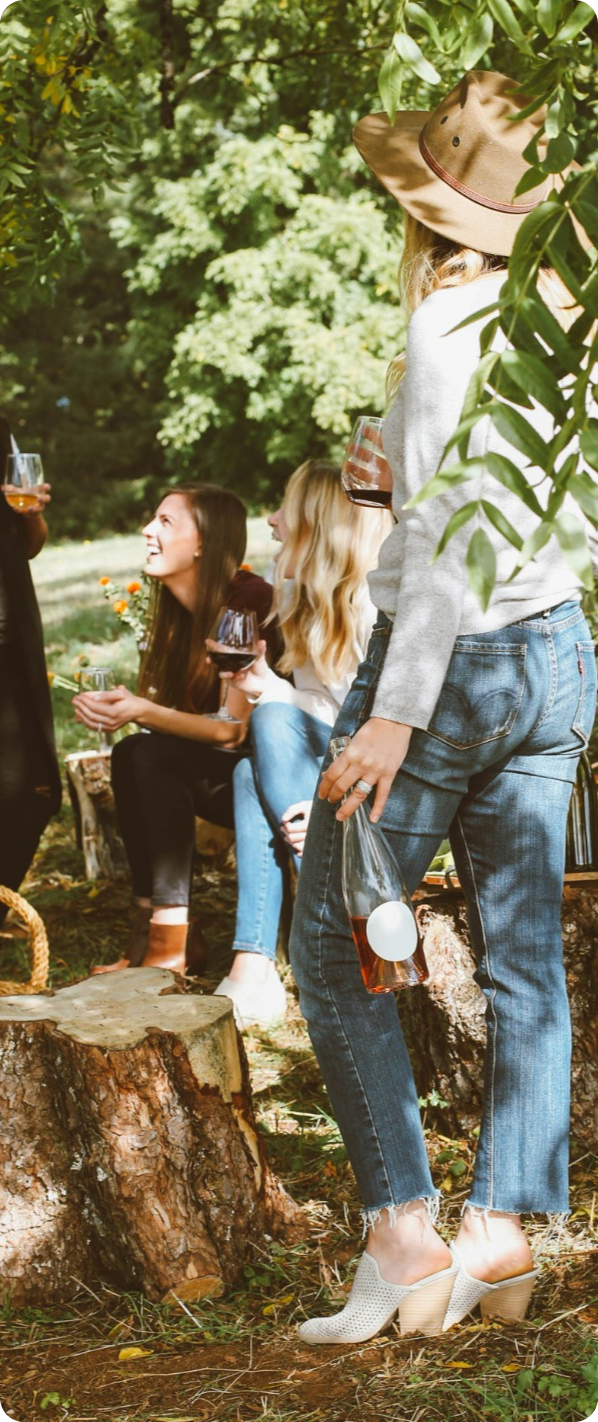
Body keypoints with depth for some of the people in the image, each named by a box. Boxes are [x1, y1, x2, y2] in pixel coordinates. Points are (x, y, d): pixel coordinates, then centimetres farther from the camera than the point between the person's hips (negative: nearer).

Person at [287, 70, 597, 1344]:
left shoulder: (449, 328, -15)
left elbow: (450, 533, -21)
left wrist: (397, 712, -22)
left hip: (456, 664, -8)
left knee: (331, 944, 3)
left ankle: (402, 1227, 2)